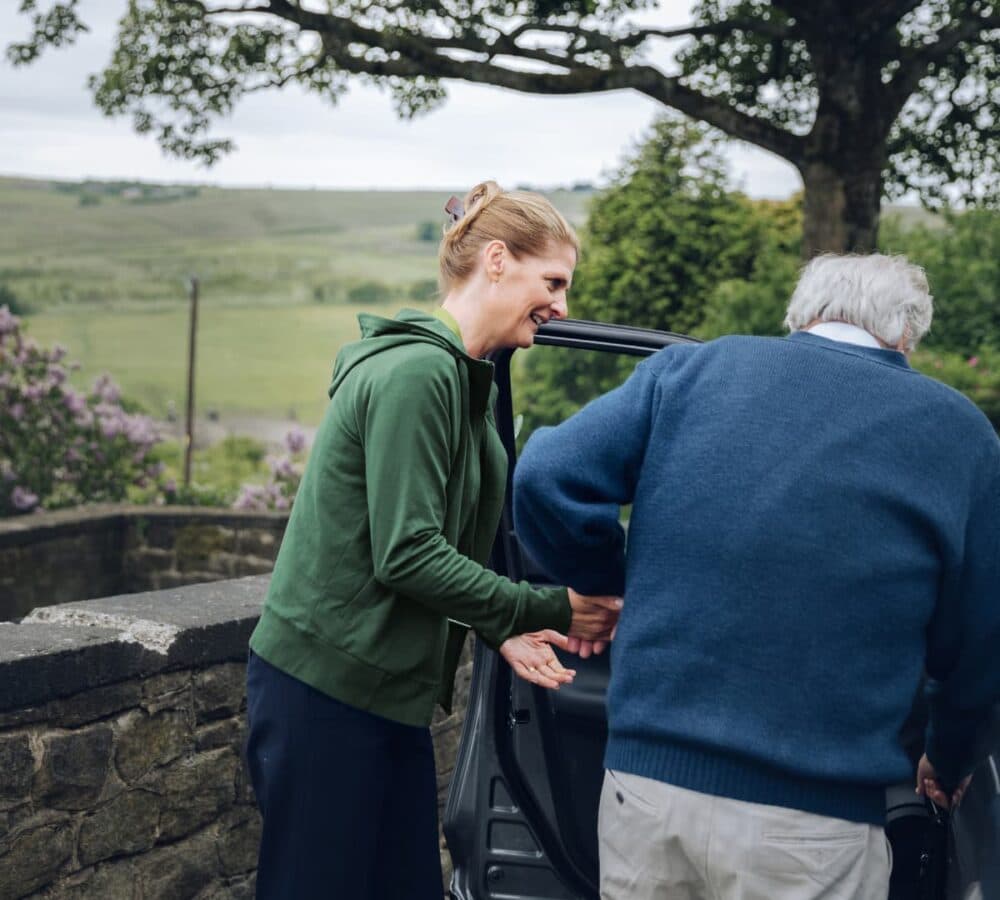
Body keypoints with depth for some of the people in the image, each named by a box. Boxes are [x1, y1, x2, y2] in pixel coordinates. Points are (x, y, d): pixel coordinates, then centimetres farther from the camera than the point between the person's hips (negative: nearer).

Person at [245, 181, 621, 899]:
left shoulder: (462, 380, 14)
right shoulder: (416, 372, -18)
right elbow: (405, 554, -22)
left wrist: (498, 630, 2)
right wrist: (549, 612, -16)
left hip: (388, 691, 10)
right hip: (324, 690, -9)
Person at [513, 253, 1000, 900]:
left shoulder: (690, 369, 4)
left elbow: (547, 478, -4)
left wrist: (608, 586, 14)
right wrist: (948, 763, 28)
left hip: (644, 778, 2)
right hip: (812, 821, -2)